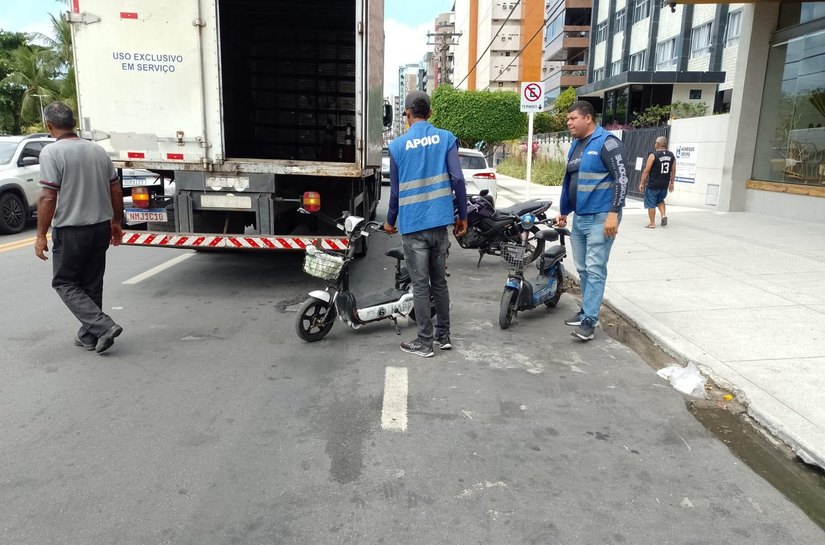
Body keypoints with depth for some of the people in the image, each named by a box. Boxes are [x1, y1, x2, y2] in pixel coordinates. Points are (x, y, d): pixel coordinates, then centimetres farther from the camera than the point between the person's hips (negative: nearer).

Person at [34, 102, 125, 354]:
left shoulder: (51, 152, -13)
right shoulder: (98, 150, 5)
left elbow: (48, 198, -17)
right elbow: (116, 191, 8)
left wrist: (41, 235, -10)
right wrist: (116, 222, 18)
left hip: (70, 230, -6)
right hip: (101, 227, 6)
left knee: (65, 283, 9)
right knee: (92, 284, 15)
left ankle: (103, 326, -6)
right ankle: (89, 335, 23)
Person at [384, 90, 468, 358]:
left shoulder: (398, 145, -1)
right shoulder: (446, 138, 2)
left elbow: (395, 189, 2)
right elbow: (457, 179, -5)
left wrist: (390, 221, 16)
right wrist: (463, 216, 4)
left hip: (412, 224, -2)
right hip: (440, 222, 3)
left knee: (420, 285, 3)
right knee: (439, 281, 15)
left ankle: (424, 342, 9)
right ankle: (444, 336, 23)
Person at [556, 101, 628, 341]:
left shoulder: (607, 143, -10)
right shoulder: (575, 146, 16)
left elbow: (621, 179, -15)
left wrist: (613, 214, -21)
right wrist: (564, 211, 25)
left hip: (601, 218, -8)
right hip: (579, 218, 8)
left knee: (595, 270, -7)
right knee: (583, 268, 13)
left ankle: (589, 321, -6)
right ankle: (587, 310, 25)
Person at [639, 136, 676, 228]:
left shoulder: (653, 156, -11)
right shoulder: (671, 155, 5)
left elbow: (646, 171, -11)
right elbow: (673, 171, 9)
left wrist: (642, 183, -4)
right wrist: (671, 183, 18)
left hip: (653, 185, -5)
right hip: (664, 185, 5)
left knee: (651, 204, 6)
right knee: (660, 200, 27)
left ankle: (652, 223, 9)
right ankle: (664, 214, 6)